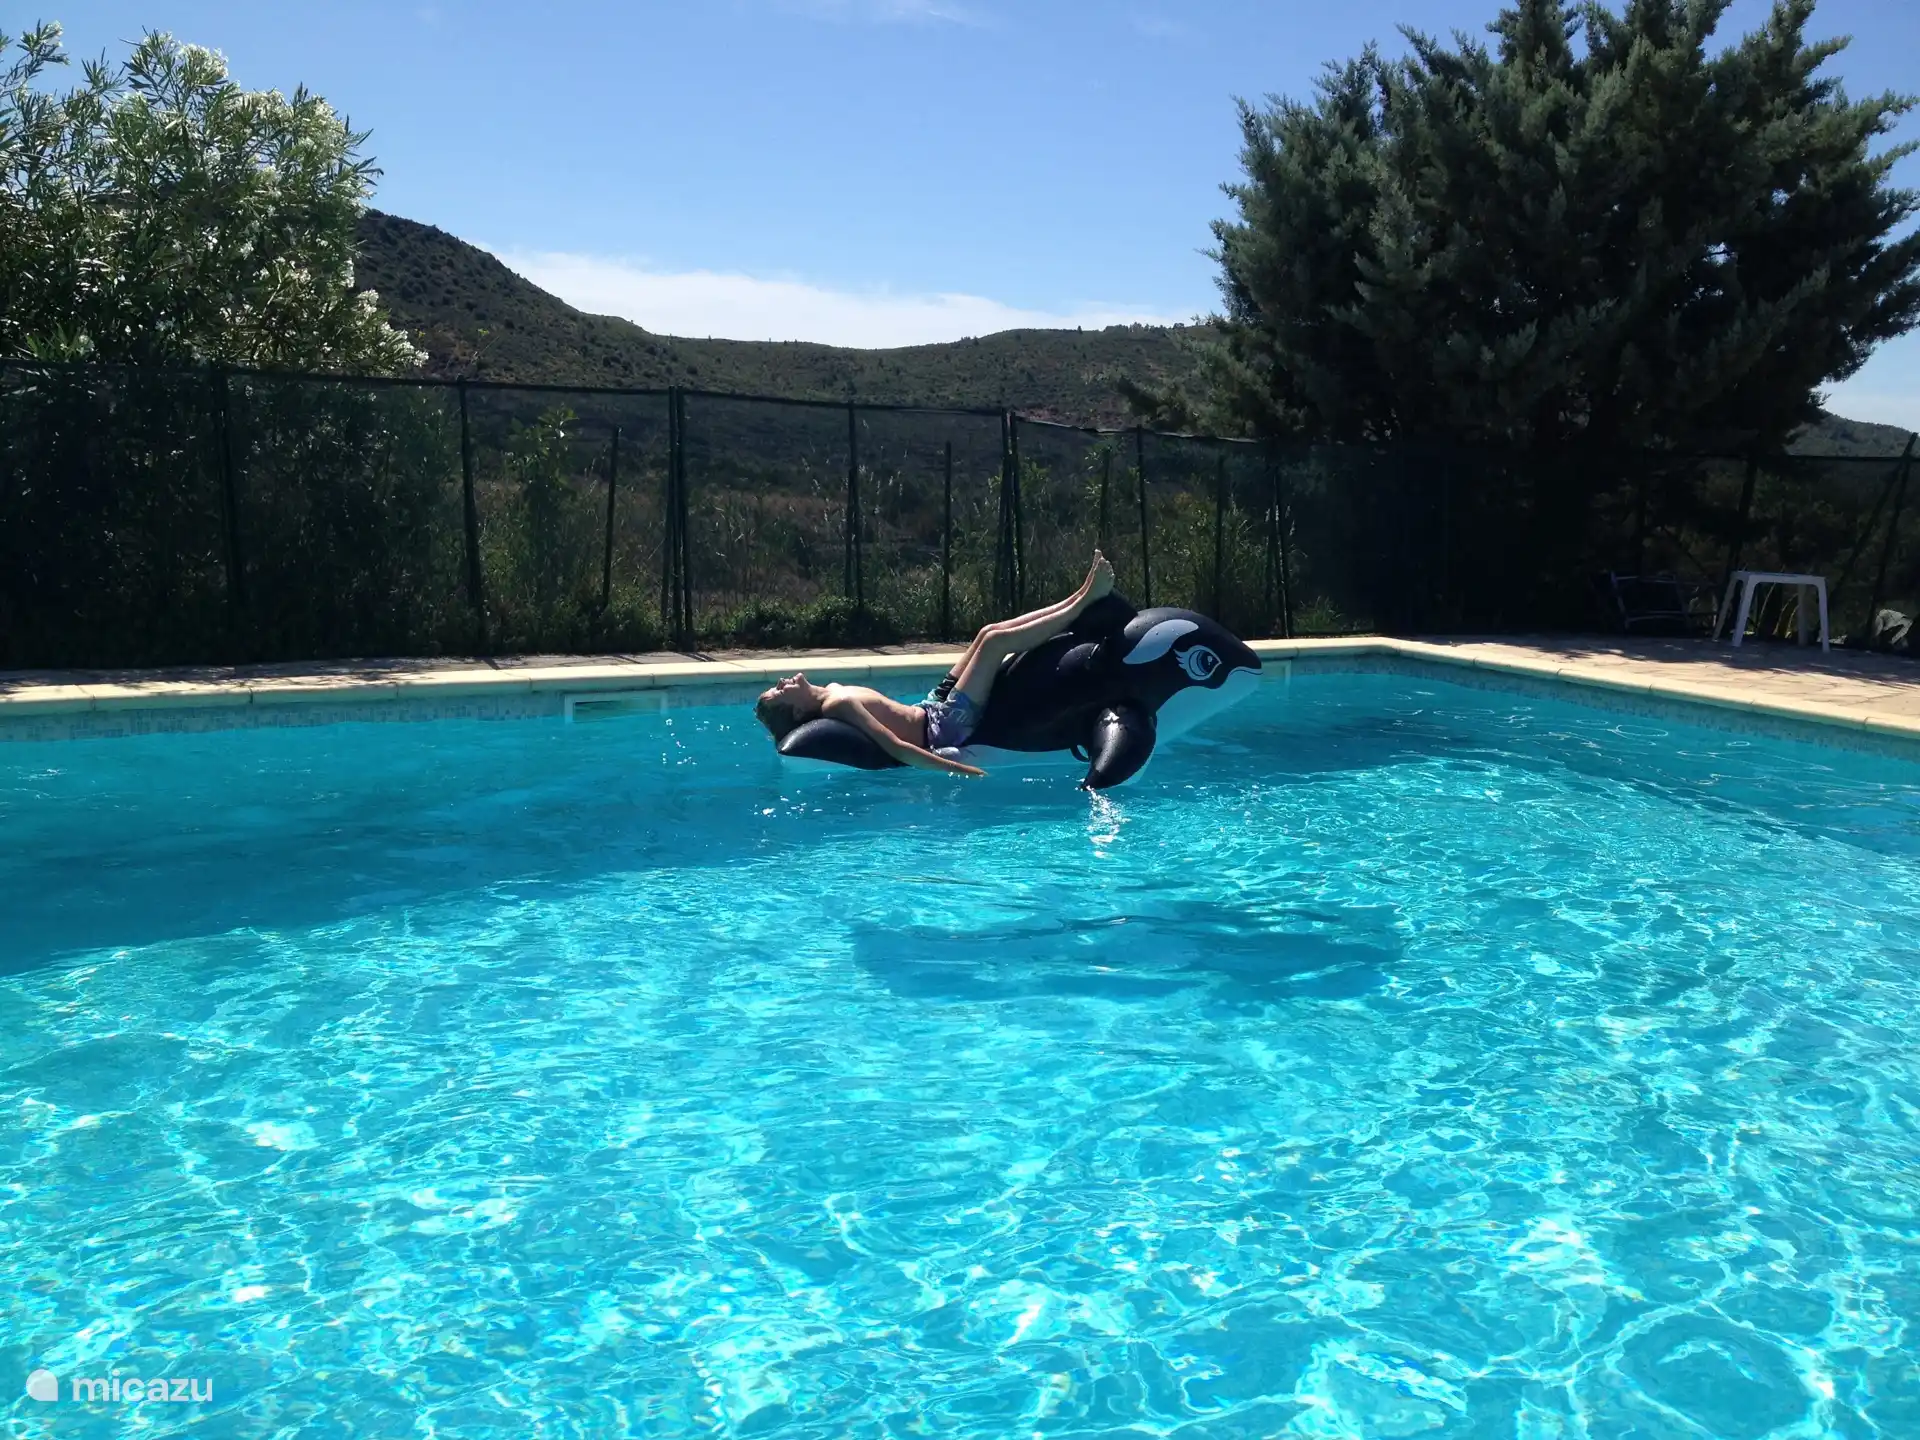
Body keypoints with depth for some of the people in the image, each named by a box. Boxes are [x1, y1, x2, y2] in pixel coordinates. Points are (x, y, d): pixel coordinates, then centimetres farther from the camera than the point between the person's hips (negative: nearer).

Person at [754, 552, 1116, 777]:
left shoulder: (832, 691, 5)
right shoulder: (837, 704, -24)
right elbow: (897, 748, -31)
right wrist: (961, 770, -35)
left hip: (931, 709, 10)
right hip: (945, 727, -10)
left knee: (989, 632, 7)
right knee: (996, 640, -12)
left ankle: (1078, 598, 15)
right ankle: (1085, 601, 3)